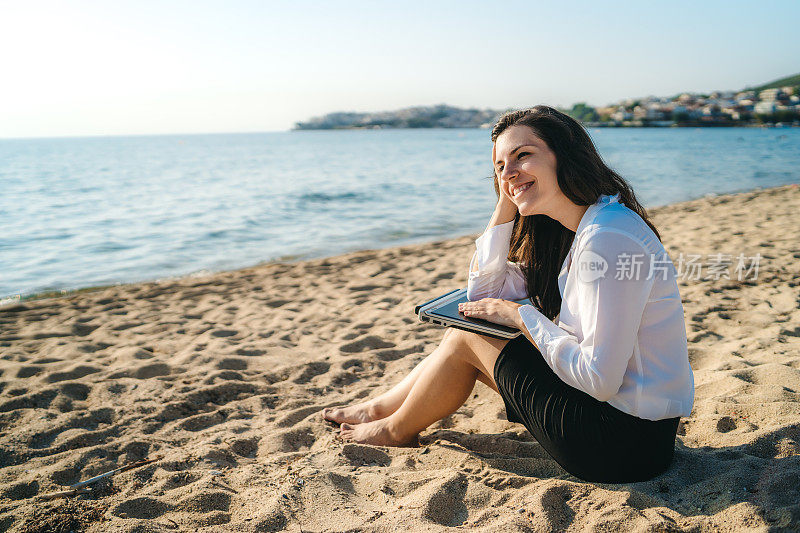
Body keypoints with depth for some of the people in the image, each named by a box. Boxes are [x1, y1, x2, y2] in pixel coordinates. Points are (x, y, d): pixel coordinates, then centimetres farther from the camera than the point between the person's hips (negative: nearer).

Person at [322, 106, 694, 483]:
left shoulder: (608, 238, -24)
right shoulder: (573, 232, 6)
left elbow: (599, 378, -26)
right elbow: (482, 294, 7)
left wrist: (520, 316, -13)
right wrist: (506, 202, 0)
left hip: (622, 443, -9)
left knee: (466, 338, -3)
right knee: (470, 326, 10)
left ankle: (397, 429, 24)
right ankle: (380, 408, 31)